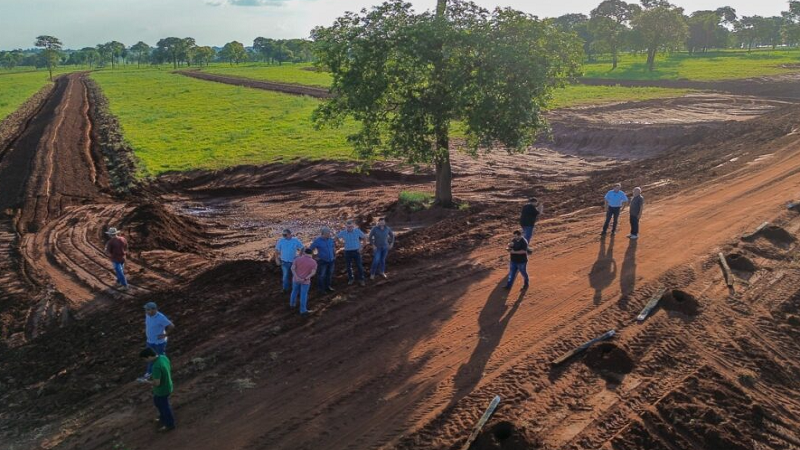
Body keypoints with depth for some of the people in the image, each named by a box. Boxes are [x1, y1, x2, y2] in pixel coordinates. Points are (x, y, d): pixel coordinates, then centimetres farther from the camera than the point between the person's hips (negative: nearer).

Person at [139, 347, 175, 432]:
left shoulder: (156, 366, -36)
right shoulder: (163, 357, -9)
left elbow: (156, 383, -31)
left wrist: (146, 381, -14)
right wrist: (153, 377, 10)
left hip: (162, 391, -8)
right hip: (167, 386, 8)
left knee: (164, 407, 16)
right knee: (157, 402, 31)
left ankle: (170, 424, 38)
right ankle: (163, 418, 53)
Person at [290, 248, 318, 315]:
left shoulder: (298, 259, -9)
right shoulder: (313, 262, -13)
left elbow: (292, 268, -14)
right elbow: (313, 273, -18)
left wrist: (296, 277, -21)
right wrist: (305, 279, -21)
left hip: (296, 279, 2)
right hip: (305, 281, -2)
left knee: (295, 291, 25)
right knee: (303, 295, 10)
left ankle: (292, 304, 42)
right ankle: (303, 311, 17)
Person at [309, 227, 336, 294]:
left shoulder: (331, 240, 0)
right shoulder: (317, 241, -14)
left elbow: (333, 248, 19)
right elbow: (310, 249, -9)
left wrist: (335, 255, 14)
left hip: (331, 260, 5)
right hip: (322, 261, -5)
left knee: (329, 275, 15)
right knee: (321, 275, 1)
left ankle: (328, 287, 31)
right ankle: (321, 289, 13)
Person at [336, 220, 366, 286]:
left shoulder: (357, 231, -13)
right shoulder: (343, 232, -11)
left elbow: (364, 237, 3)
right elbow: (337, 237, 11)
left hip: (356, 251, -1)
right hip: (347, 252, 1)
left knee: (359, 266, 2)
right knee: (348, 266, 11)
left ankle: (361, 280, 17)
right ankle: (351, 279, 31)